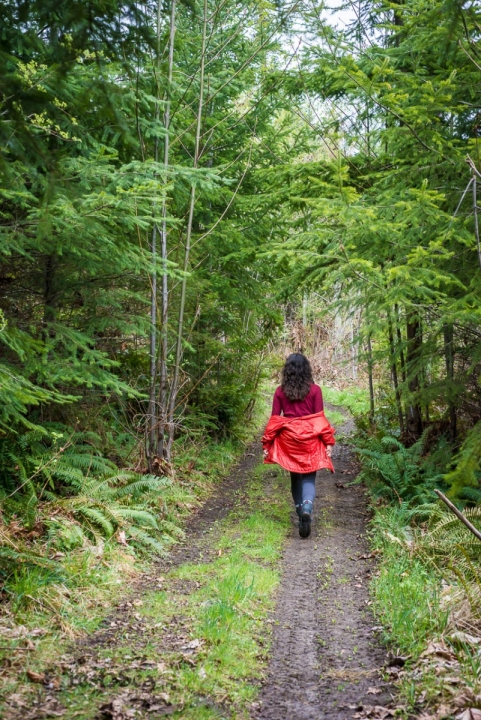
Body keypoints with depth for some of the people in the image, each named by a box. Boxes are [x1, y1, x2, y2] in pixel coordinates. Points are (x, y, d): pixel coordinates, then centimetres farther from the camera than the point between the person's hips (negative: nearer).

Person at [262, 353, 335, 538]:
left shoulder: (280, 391, -1)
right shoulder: (314, 390, -5)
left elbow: (274, 419, -1)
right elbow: (320, 418, -5)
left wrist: (267, 444, 4)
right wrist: (328, 442, 0)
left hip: (288, 439, 1)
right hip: (310, 439, -1)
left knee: (295, 476, 18)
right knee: (308, 477, 2)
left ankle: (301, 511, 26)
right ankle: (307, 508, -24)